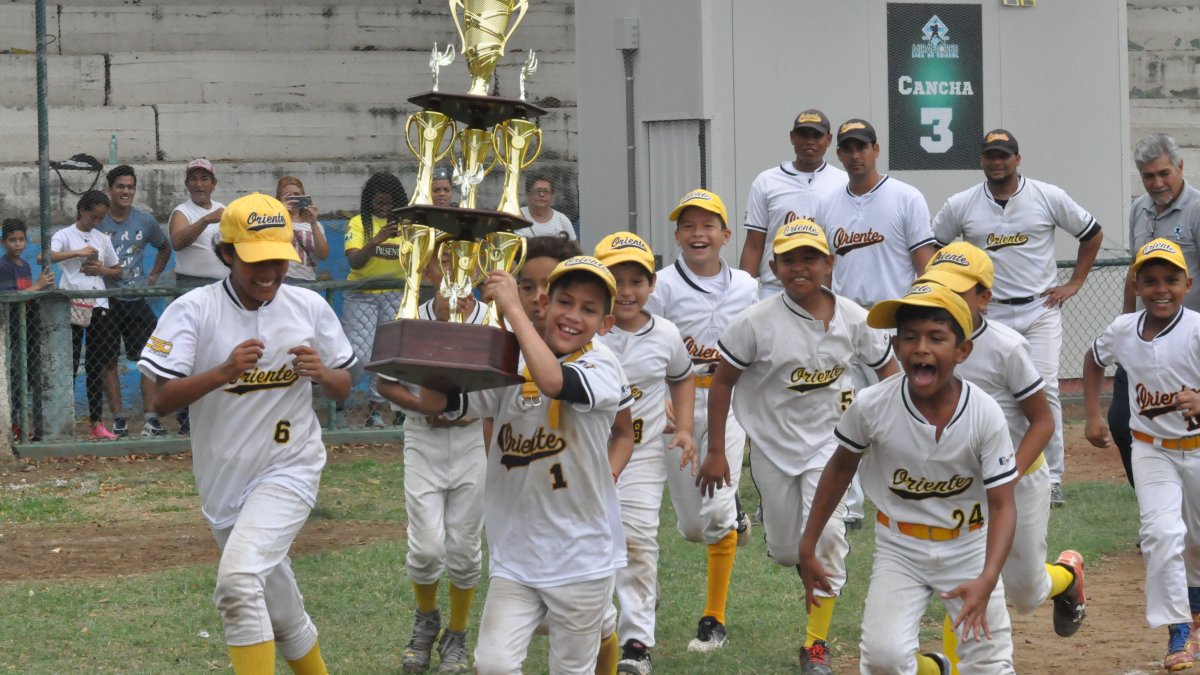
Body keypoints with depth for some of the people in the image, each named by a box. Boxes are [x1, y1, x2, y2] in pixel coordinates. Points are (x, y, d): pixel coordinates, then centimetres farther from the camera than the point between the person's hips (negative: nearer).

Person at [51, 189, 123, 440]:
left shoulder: (102, 239, 14)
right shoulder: (65, 235, -1)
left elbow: (117, 271, 21)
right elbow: (46, 257, -19)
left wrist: (102, 269, 0)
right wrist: (78, 253, -26)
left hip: (98, 305, 5)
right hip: (72, 304, -5)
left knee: (97, 366, 6)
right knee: (69, 364, -5)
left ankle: (96, 422, 9)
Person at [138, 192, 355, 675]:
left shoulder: (310, 308, -3)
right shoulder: (193, 310, -9)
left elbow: (343, 389, 8)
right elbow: (161, 400, -15)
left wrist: (323, 373, -16)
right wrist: (224, 371, -30)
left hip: (289, 468, -2)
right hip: (224, 481, 2)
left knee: (239, 579, -26)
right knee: (279, 616, 14)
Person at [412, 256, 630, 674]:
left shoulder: (601, 367, -10)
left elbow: (553, 381, -32)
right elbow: (433, 402, -6)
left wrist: (511, 308, -28)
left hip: (581, 556, -2)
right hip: (515, 555, 2)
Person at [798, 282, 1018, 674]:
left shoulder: (985, 414, -20)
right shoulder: (872, 406, -18)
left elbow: (1002, 505, -17)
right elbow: (840, 469, 1)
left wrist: (986, 580, -32)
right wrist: (808, 548, 3)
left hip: (969, 547, 0)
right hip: (899, 548, 0)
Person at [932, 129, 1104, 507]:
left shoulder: (1048, 198, -1)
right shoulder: (961, 206, 1)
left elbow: (1092, 234, 9)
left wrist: (1074, 284, 4)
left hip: (1040, 310, -1)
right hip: (989, 314, 1)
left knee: (1044, 390, -11)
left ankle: (1051, 479, -6)